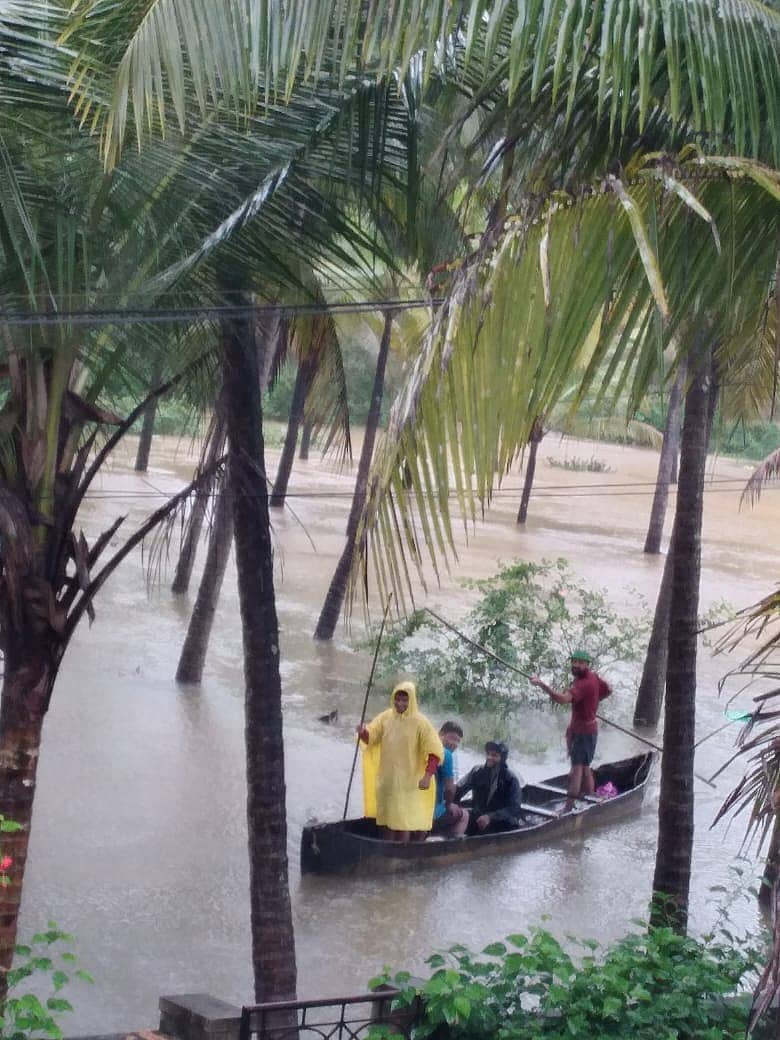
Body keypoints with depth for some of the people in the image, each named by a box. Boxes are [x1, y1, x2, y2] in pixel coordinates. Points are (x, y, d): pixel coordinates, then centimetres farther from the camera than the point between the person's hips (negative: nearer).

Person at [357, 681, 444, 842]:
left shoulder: (420, 722, -10)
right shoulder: (386, 717, 2)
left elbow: (435, 751, -12)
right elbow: (370, 738, 1)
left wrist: (428, 776, -22)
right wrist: (363, 732, -23)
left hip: (409, 781, -4)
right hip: (387, 779, 4)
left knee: (403, 822, -7)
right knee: (387, 819, 8)